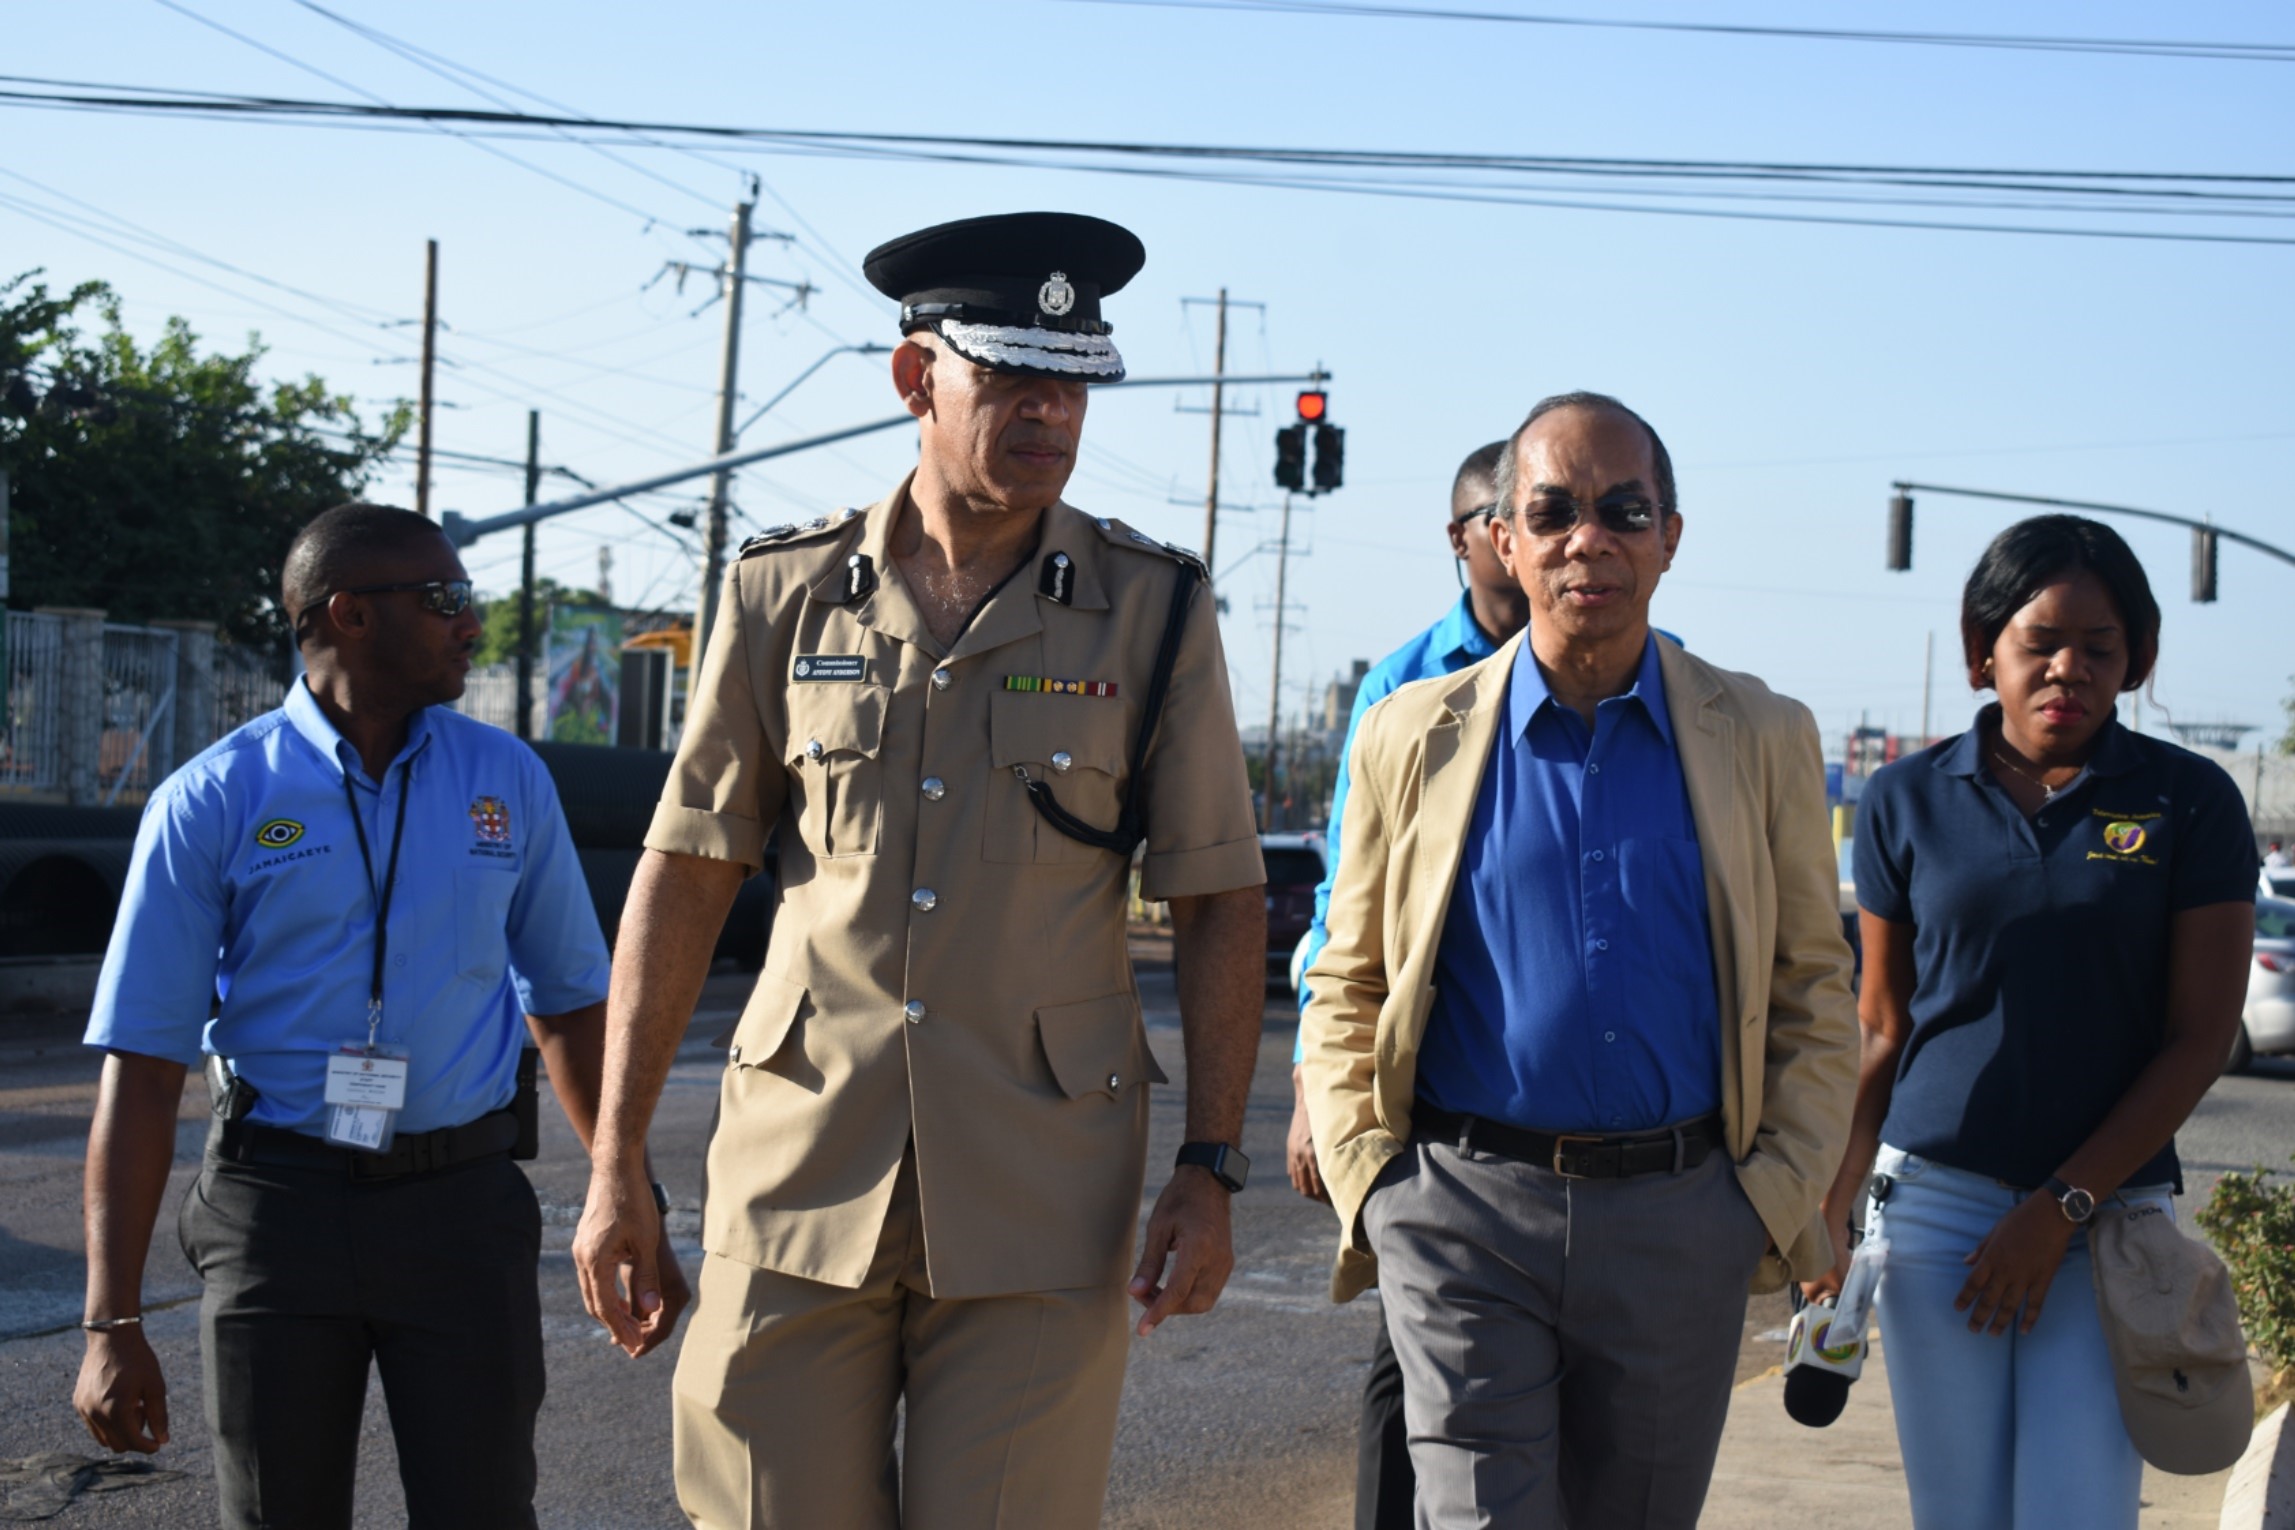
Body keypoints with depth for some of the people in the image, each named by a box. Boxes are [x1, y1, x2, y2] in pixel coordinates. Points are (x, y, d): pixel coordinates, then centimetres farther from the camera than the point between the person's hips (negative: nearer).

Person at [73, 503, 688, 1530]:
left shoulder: (509, 782, 7)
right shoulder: (211, 804, -3)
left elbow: (569, 1009, 13)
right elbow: (141, 1068, -5)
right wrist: (113, 1324, -8)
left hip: (462, 1206, 2)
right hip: (278, 1206, -1)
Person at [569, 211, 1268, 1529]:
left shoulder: (1155, 609, 2)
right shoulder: (785, 594, 5)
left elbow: (1221, 902, 4)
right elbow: (685, 877, 7)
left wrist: (1212, 1169, -3)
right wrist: (617, 1157, 4)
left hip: (1041, 1197, -1)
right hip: (801, 1172, 1)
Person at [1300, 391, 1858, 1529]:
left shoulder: (1762, 739, 6)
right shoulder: (1414, 736, 4)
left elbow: (1813, 990, 9)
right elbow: (1347, 986, 9)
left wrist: (1780, 1193, 0)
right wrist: (1369, 1188, -1)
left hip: (1680, 1222, 1)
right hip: (1463, 1213, -1)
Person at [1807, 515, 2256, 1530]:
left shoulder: (2188, 801, 0)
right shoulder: (1909, 800, 5)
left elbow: (2200, 1038, -2)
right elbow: (1882, 1030, 10)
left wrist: (2060, 1209, -8)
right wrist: (1832, 1209, 2)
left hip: (2109, 1213, -1)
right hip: (1933, 1200, 1)